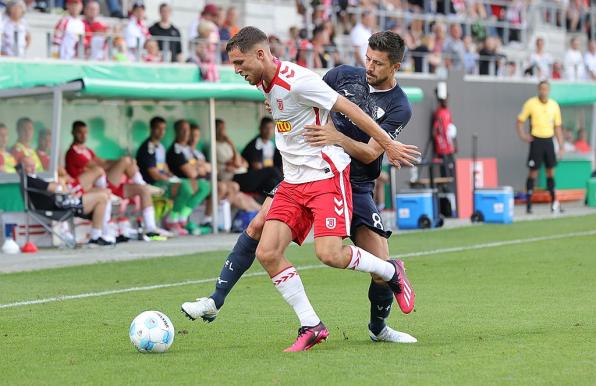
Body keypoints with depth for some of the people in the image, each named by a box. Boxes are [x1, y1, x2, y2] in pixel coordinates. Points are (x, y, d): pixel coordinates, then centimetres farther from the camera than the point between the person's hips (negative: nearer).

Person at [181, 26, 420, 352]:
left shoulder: (297, 81, -18)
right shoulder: (267, 83, 10)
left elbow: (348, 109, -14)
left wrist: (388, 145, -10)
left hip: (327, 177, -8)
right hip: (293, 182, 8)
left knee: (329, 254, -21)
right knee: (267, 253, -8)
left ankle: (391, 273, 8)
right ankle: (311, 326, 0)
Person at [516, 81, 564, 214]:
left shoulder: (554, 105, 5)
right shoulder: (531, 103, -5)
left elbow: (557, 127, 11)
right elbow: (520, 120, 2)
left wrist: (561, 145, 8)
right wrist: (522, 134, -13)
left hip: (549, 140, 4)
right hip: (536, 140, -4)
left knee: (551, 171, 8)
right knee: (533, 172, -4)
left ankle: (554, 202, 15)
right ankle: (529, 204, 1)